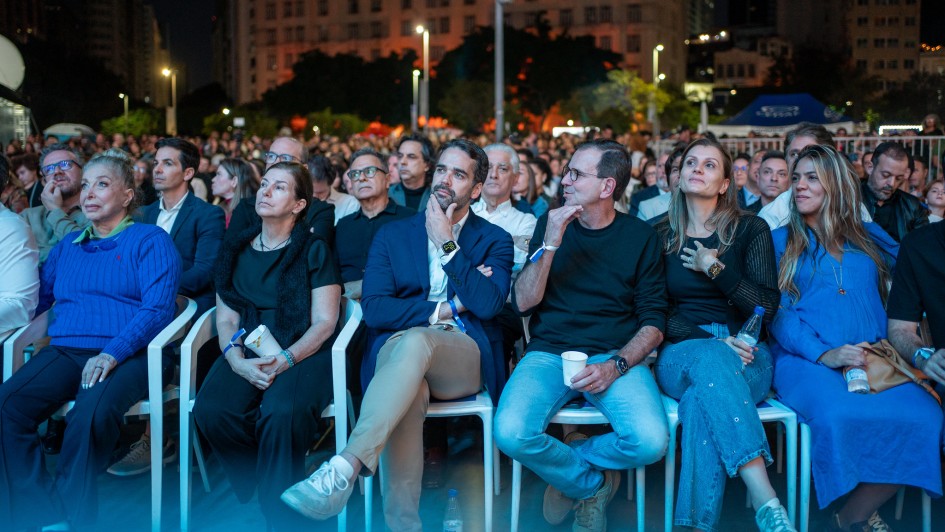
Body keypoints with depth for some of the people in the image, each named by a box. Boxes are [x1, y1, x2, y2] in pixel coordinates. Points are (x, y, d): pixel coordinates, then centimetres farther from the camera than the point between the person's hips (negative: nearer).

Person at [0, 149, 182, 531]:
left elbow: (157, 309, -7)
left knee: (91, 412, -36)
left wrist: (112, 353, -21)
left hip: (129, 353, -5)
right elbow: (37, 298, 22)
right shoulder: (67, 246, 24)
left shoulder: (150, 241, 5)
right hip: (65, 352, 5)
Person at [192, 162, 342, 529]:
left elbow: (324, 322, -3)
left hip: (303, 352, -3)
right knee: (211, 411, -28)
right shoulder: (235, 250, 15)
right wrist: (237, 361, -12)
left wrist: (285, 359, -19)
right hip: (248, 351, 4)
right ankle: (258, 485, -1)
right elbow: (226, 319, 9)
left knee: (282, 412, -35)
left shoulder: (314, 250, 4)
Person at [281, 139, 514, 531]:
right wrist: (443, 309, -5)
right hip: (398, 350, 1)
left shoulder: (494, 241, 14)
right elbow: (373, 308, 2)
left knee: (413, 342, -37)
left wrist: (447, 244, -5)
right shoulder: (393, 234, 17)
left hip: (465, 357, -1)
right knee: (409, 392, -38)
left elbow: (488, 305, -7)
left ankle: (343, 470, -48)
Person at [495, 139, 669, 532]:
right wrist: (550, 244, -12)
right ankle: (594, 485, 2)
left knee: (651, 441, -29)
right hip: (549, 352, 1)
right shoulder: (550, 224, 8)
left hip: (616, 357, 0)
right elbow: (523, 303, 0)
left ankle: (566, 459, 4)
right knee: (510, 433, -28)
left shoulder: (640, 236, 5)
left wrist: (616, 364, -15)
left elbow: (654, 321, 2)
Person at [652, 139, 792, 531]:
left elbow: (767, 308, -1)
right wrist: (710, 341, -13)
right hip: (679, 355, 0)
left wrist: (714, 268, -8)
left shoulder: (751, 230, 7)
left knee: (702, 400, -37)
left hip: (745, 356, 0)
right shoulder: (660, 235, 10)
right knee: (709, 361, -38)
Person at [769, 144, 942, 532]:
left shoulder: (869, 237, 23)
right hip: (805, 361, -3)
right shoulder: (780, 241, 14)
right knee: (839, 416, -37)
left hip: (873, 362, 3)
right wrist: (823, 354, -11)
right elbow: (777, 312, 0)